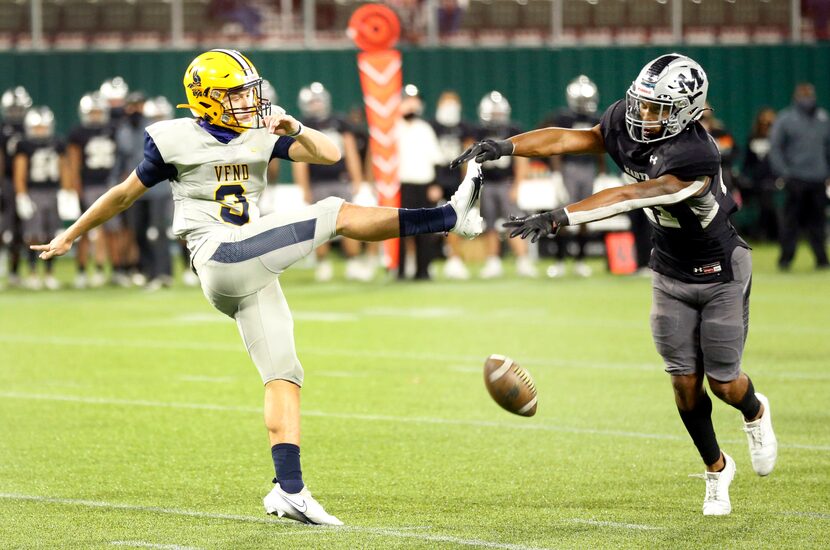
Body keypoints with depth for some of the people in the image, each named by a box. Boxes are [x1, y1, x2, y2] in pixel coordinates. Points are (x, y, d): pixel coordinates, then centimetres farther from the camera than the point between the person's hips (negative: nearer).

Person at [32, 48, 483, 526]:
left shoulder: (262, 135, 15)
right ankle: (449, 217, -15)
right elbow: (125, 194, 13)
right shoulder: (175, 140, 2)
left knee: (284, 376, -2)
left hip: (255, 273, 6)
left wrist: (294, 129, -11)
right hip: (221, 258, -6)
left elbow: (330, 154, 9)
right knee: (334, 214, -13)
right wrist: (70, 237, 20)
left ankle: (290, 490, -5)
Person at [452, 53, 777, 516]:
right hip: (671, 274, 5)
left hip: (721, 274, -5)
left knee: (723, 382, 3)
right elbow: (569, 139, -16)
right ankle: (717, 469, 25)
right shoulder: (628, 125, -14)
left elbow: (628, 198, -42)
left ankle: (755, 413, 40)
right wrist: (506, 147, -31)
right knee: (685, 381, 3)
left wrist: (559, 218, -49)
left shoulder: (696, 159, -36)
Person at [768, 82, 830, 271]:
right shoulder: (786, 119, 0)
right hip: (795, 178, -3)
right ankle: (785, 258, 0)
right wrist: (783, 172, -10)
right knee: (791, 220, -4)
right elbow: (775, 148, -1)